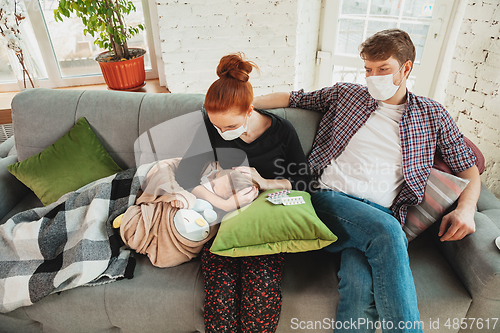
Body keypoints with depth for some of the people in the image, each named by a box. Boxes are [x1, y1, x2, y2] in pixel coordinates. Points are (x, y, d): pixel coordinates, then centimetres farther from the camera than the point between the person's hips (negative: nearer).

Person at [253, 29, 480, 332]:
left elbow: (469, 169, 20)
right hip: (330, 199, 0)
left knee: (361, 284, -32)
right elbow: (293, 98, 22)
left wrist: (466, 208, -1)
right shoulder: (345, 94, 16)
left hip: (382, 214, 1)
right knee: (386, 231, -34)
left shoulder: (433, 116, 16)